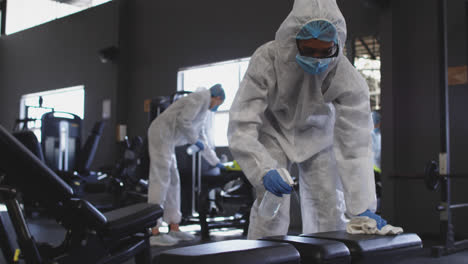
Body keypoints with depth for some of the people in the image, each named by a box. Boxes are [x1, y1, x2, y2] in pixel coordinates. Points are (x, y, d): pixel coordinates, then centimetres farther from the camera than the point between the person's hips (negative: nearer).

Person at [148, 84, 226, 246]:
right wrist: (195, 140, -9)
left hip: (167, 141, 10)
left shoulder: (204, 111, 23)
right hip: (161, 134, -10)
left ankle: (174, 228, 15)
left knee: (173, 182, 10)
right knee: (160, 181, -11)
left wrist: (216, 162, 30)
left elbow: (202, 140, 29)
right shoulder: (200, 97, -7)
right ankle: (154, 233, -11)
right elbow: (183, 120, -21)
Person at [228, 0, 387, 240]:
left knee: (331, 210, -1)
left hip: (316, 135, 2)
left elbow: (354, 144, -29)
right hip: (273, 132, -1)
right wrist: (264, 170, -50)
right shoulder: (265, 60, -33)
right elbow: (241, 127, -35)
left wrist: (362, 207, -35)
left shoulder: (346, 77, -30)